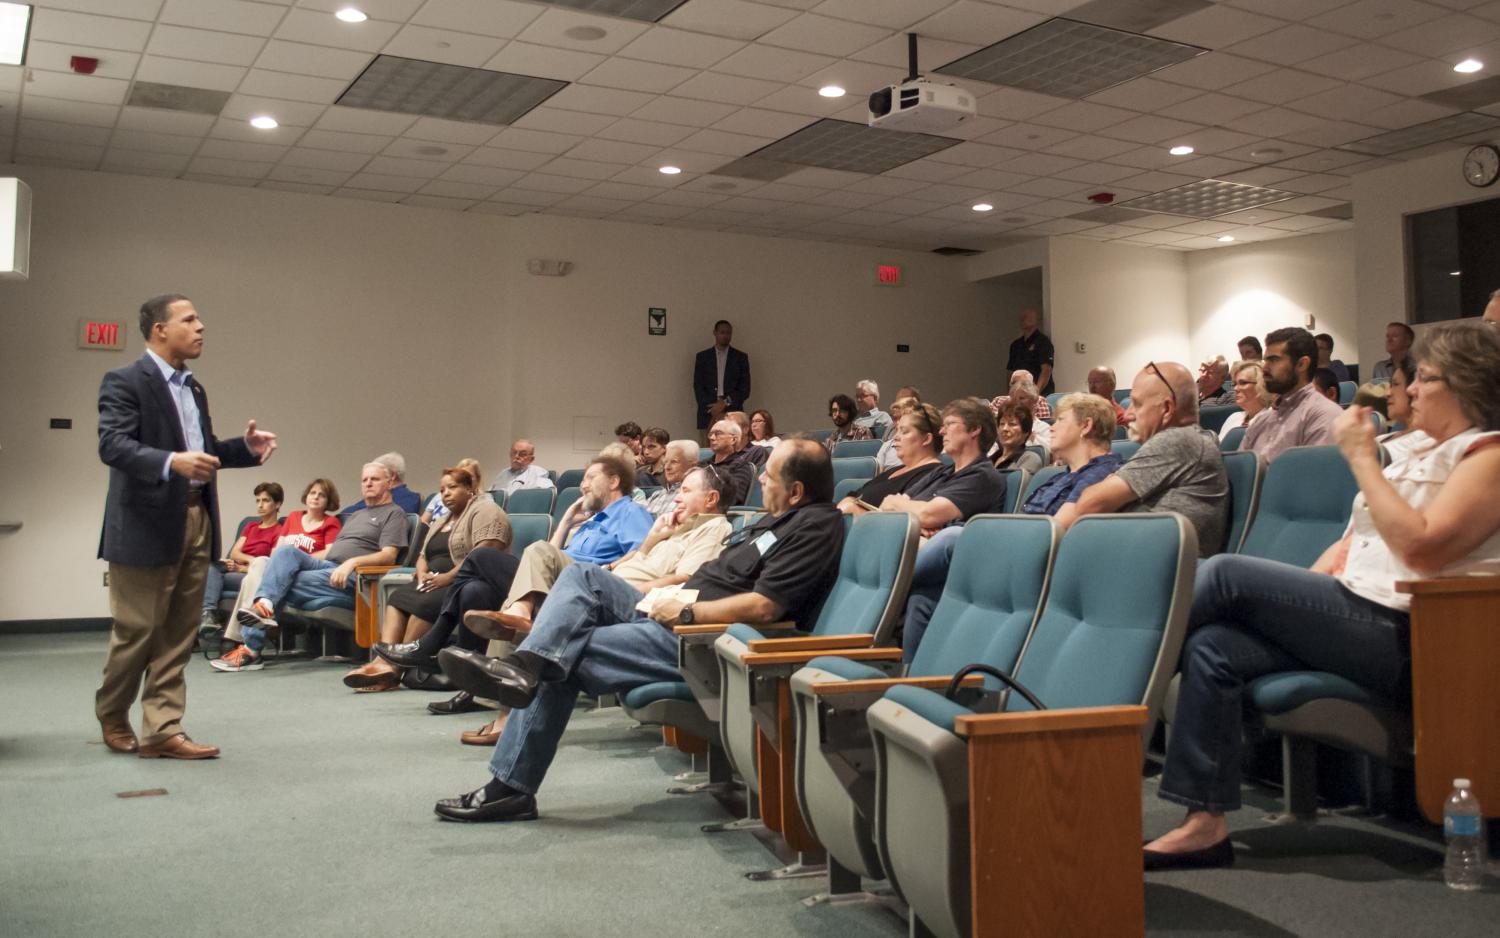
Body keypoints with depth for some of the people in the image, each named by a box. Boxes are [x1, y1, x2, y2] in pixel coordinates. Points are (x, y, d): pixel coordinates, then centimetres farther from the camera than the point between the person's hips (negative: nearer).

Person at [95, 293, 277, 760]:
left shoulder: (193, 388, 18)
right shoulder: (124, 381, -7)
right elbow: (112, 445, -20)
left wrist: (245, 448, 2)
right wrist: (171, 462, -35)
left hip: (196, 521, 7)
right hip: (148, 523, -7)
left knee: (178, 635, 6)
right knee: (136, 630, 4)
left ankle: (161, 730, 11)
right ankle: (112, 716, 25)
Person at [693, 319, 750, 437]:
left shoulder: (741, 357, 9)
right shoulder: (702, 357, 9)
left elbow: (745, 389, 4)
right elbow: (698, 387, 3)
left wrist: (725, 403, -10)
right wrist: (715, 411, -8)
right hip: (708, 414, 0)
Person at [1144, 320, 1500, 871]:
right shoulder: (1418, 454, 23)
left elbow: (1421, 547, -18)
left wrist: (1362, 459, -13)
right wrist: (1293, 596, 6)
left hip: (1402, 639, -8)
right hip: (1353, 621, 8)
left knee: (1228, 573, -21)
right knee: (1213, 647, -16)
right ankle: (1205, 823, -17)